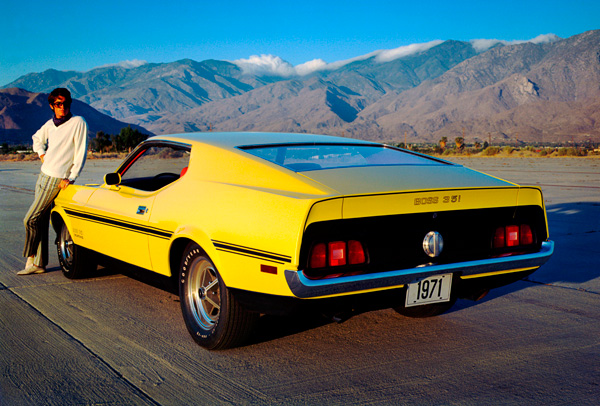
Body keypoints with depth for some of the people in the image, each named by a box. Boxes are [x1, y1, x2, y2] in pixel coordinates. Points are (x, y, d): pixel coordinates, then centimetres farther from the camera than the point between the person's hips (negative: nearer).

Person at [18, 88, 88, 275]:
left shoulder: (78, 122, -9)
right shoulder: (50, 124, 11)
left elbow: (81, 153, -11)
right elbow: (37, 139, 32)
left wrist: (70, 178, -14)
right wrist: (42, 154, 14)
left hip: (57, 179, -7)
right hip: (43, 176, 7)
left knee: (30, 219, -10)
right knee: (41, 221, 8)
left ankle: (30, 258, 5)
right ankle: (39, 263, 14)